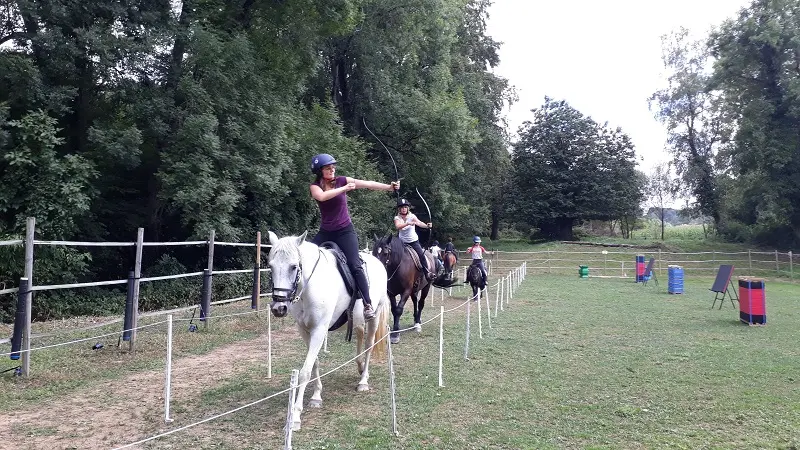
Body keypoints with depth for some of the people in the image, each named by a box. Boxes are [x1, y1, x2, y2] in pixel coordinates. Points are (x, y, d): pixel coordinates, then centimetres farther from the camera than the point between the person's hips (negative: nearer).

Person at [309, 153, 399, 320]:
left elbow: (368, 184, -15)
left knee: (355, 266, -15)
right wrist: (344, 188, -24)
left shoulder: (342, 180, -3)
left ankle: (368, 305, -14)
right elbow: (321, 196, -26)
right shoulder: (315, 186, -1)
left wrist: (390, 187, -26)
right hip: (325, 233, 3)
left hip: (345, 231, -3)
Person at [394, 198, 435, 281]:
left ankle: (427, 273, -11)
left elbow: (419, 223, -31)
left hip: (414, 241, -2)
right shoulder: (397, 218, -7)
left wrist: (427, 225, -53)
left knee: (421, 255, -18)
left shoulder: (412, 216, -11)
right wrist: (407, 223, -46)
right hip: (403, 242, 2)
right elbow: (397, 226, -29)